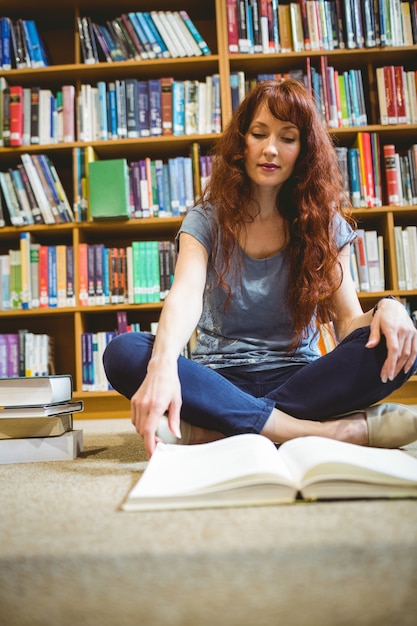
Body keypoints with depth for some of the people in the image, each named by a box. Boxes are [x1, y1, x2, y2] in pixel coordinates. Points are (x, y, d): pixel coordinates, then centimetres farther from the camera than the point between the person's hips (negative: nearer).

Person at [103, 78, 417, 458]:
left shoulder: (325, 225, 5)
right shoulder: (207, 220, 1)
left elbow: (347, 319, -1)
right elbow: (186, 295, -18)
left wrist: (386, 308, -25)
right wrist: (162, 366, -39)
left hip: (298, 378, 1)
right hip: (221, 379, 0)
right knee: (124, 352, -28)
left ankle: (211, 430, -28)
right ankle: (332, 430, -31)